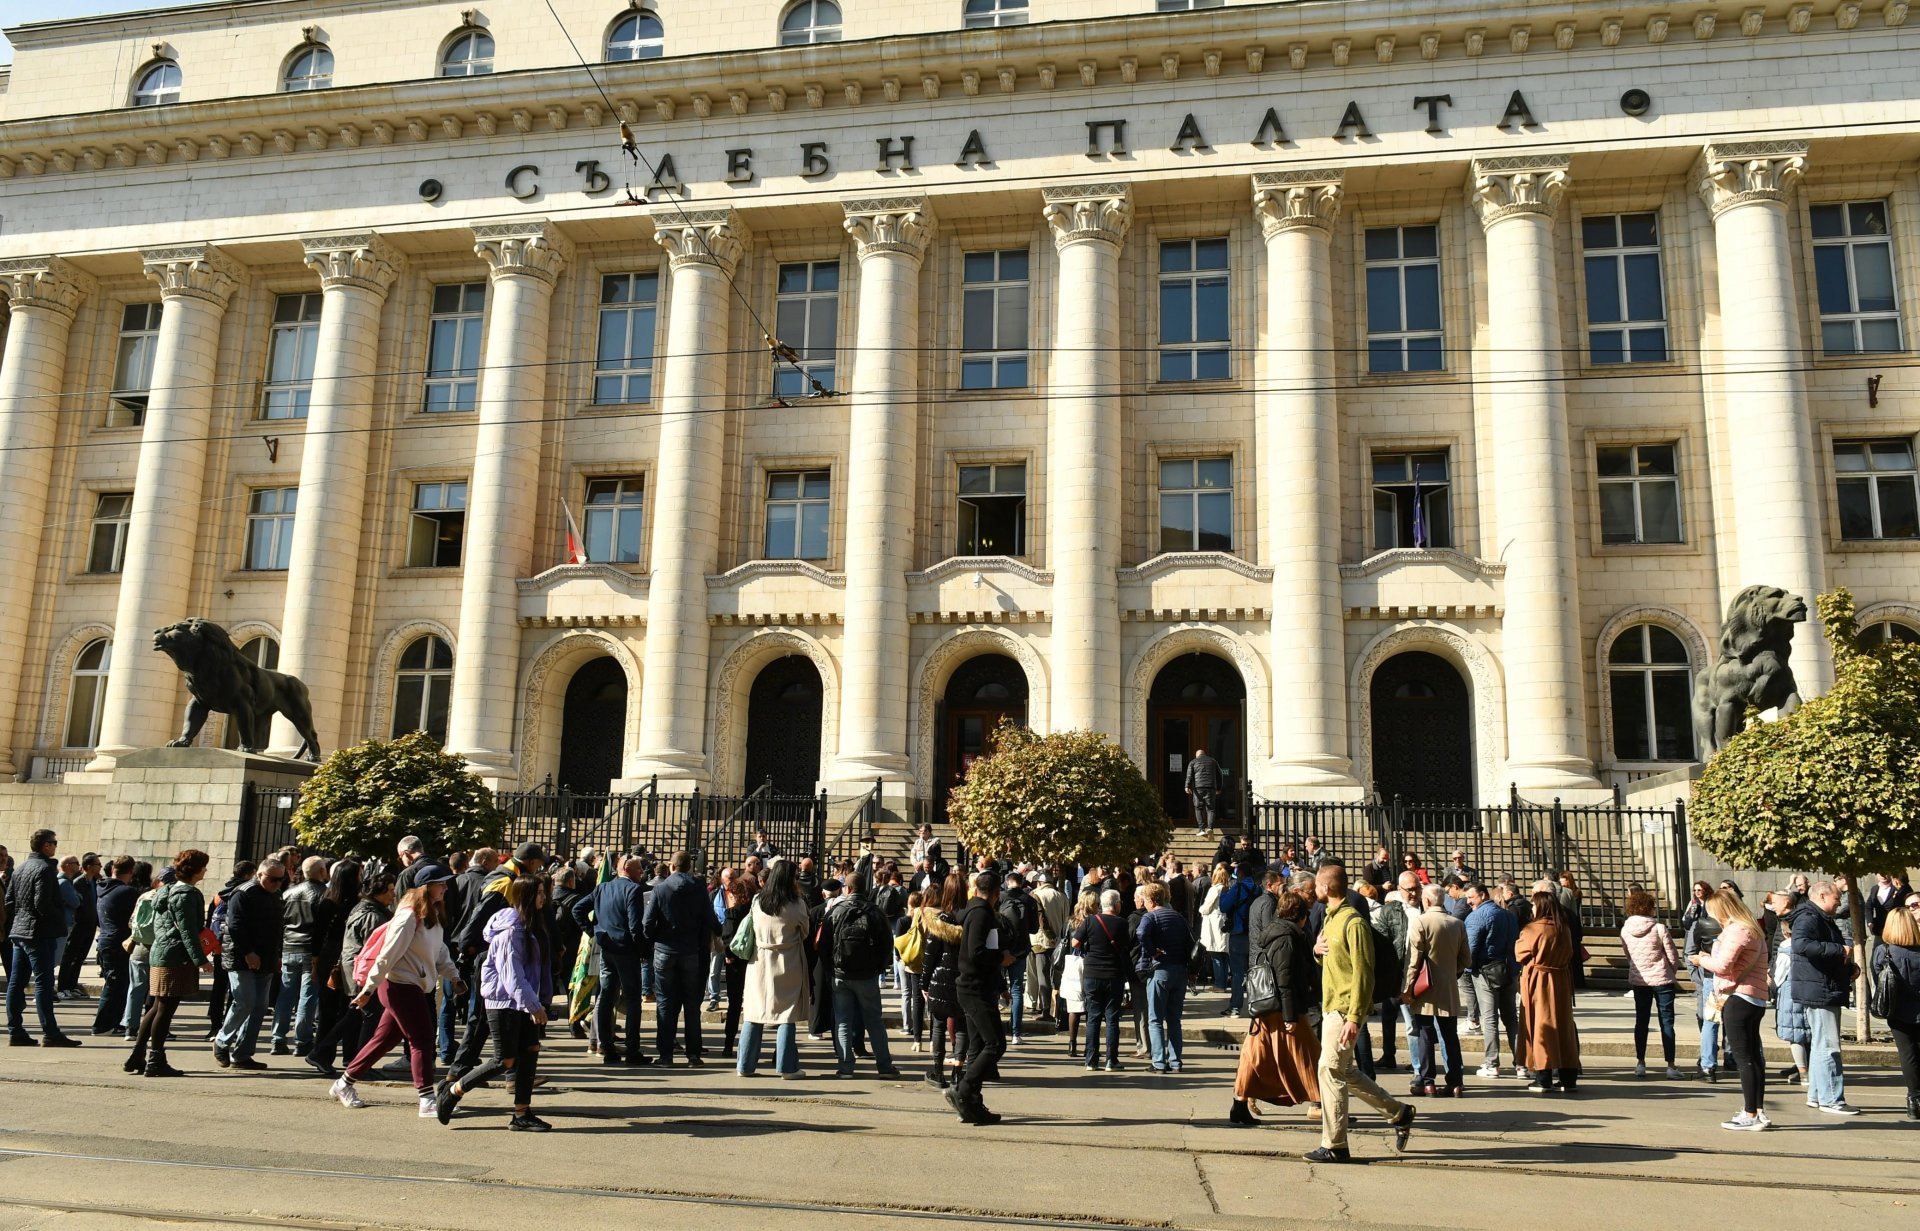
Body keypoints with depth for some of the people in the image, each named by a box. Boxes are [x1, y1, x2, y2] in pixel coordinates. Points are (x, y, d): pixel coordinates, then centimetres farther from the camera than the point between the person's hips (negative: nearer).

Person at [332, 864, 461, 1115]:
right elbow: (388, 954, -18)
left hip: (415, 987, 9)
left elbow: (440, 951, 18)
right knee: (422, 1040, -7)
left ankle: (344, 1084, 30)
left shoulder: (433, 916, 11)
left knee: (384, 1040, 16)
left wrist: (454, 976, 8)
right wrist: (369, 987, -16)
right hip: (400, 986, -9)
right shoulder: (409, 915, -19)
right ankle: (427, 1100, -4)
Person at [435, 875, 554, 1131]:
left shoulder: (530, 926, 11)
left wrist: (539, 1001, 11)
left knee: (530, 1050, 2)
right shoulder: (511, 929, -18)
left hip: (522, 1002, 8)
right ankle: (452, 1089, 13)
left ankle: (522, 1114, 7)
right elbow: (512, 974, -21)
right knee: (505, 1061, -4)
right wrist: (534, 1005, -22)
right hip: (503, 1001, -8)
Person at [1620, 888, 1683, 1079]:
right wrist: (1672, 972, 10)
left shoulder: (1625, 930, -3)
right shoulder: (1659, 928, -14)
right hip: (1662, 979, -3)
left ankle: (1640, 1063, 14)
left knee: (1641, 1021, 12)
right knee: (1666, 1022, 3)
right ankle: (1670, 1066, 3)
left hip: (1638, 980, 3)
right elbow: (1673, 956, -7)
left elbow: (1628, 956, 5)